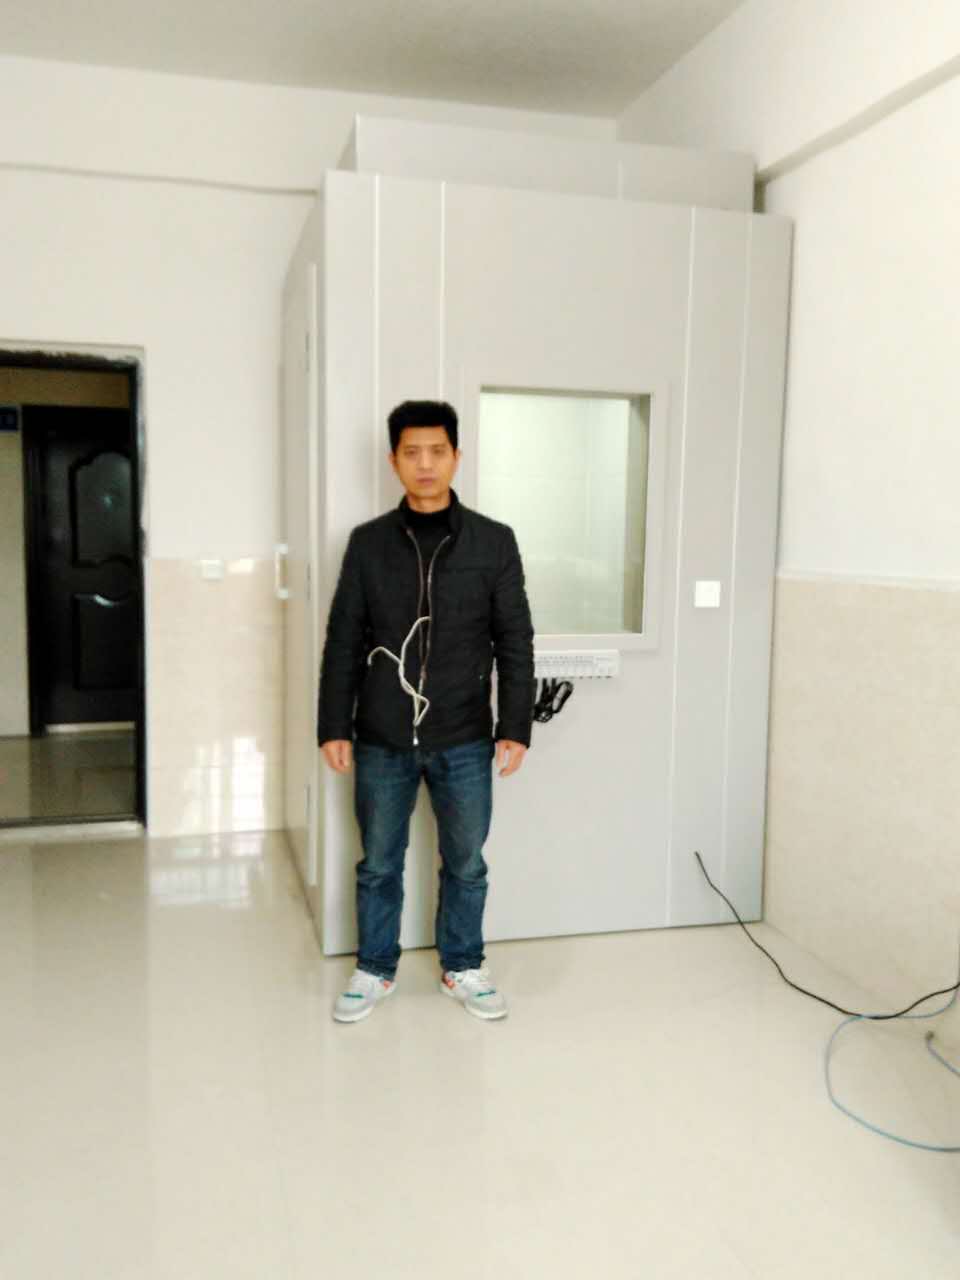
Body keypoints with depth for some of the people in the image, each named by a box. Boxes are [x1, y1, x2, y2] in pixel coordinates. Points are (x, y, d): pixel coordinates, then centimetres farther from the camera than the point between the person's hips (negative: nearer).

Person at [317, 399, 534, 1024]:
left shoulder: (494, 542, -1)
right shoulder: (368, 542, 1)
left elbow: (515, 644, -1)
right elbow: (343, 643, 2)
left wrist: (515, 728, -5)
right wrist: (334, 727, -2)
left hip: (464, 741, 0)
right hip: (382, 740, 1)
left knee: (466, 863, 13)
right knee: (379, 864, 13)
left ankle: (463, 968, 33)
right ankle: (375, 971, 32)